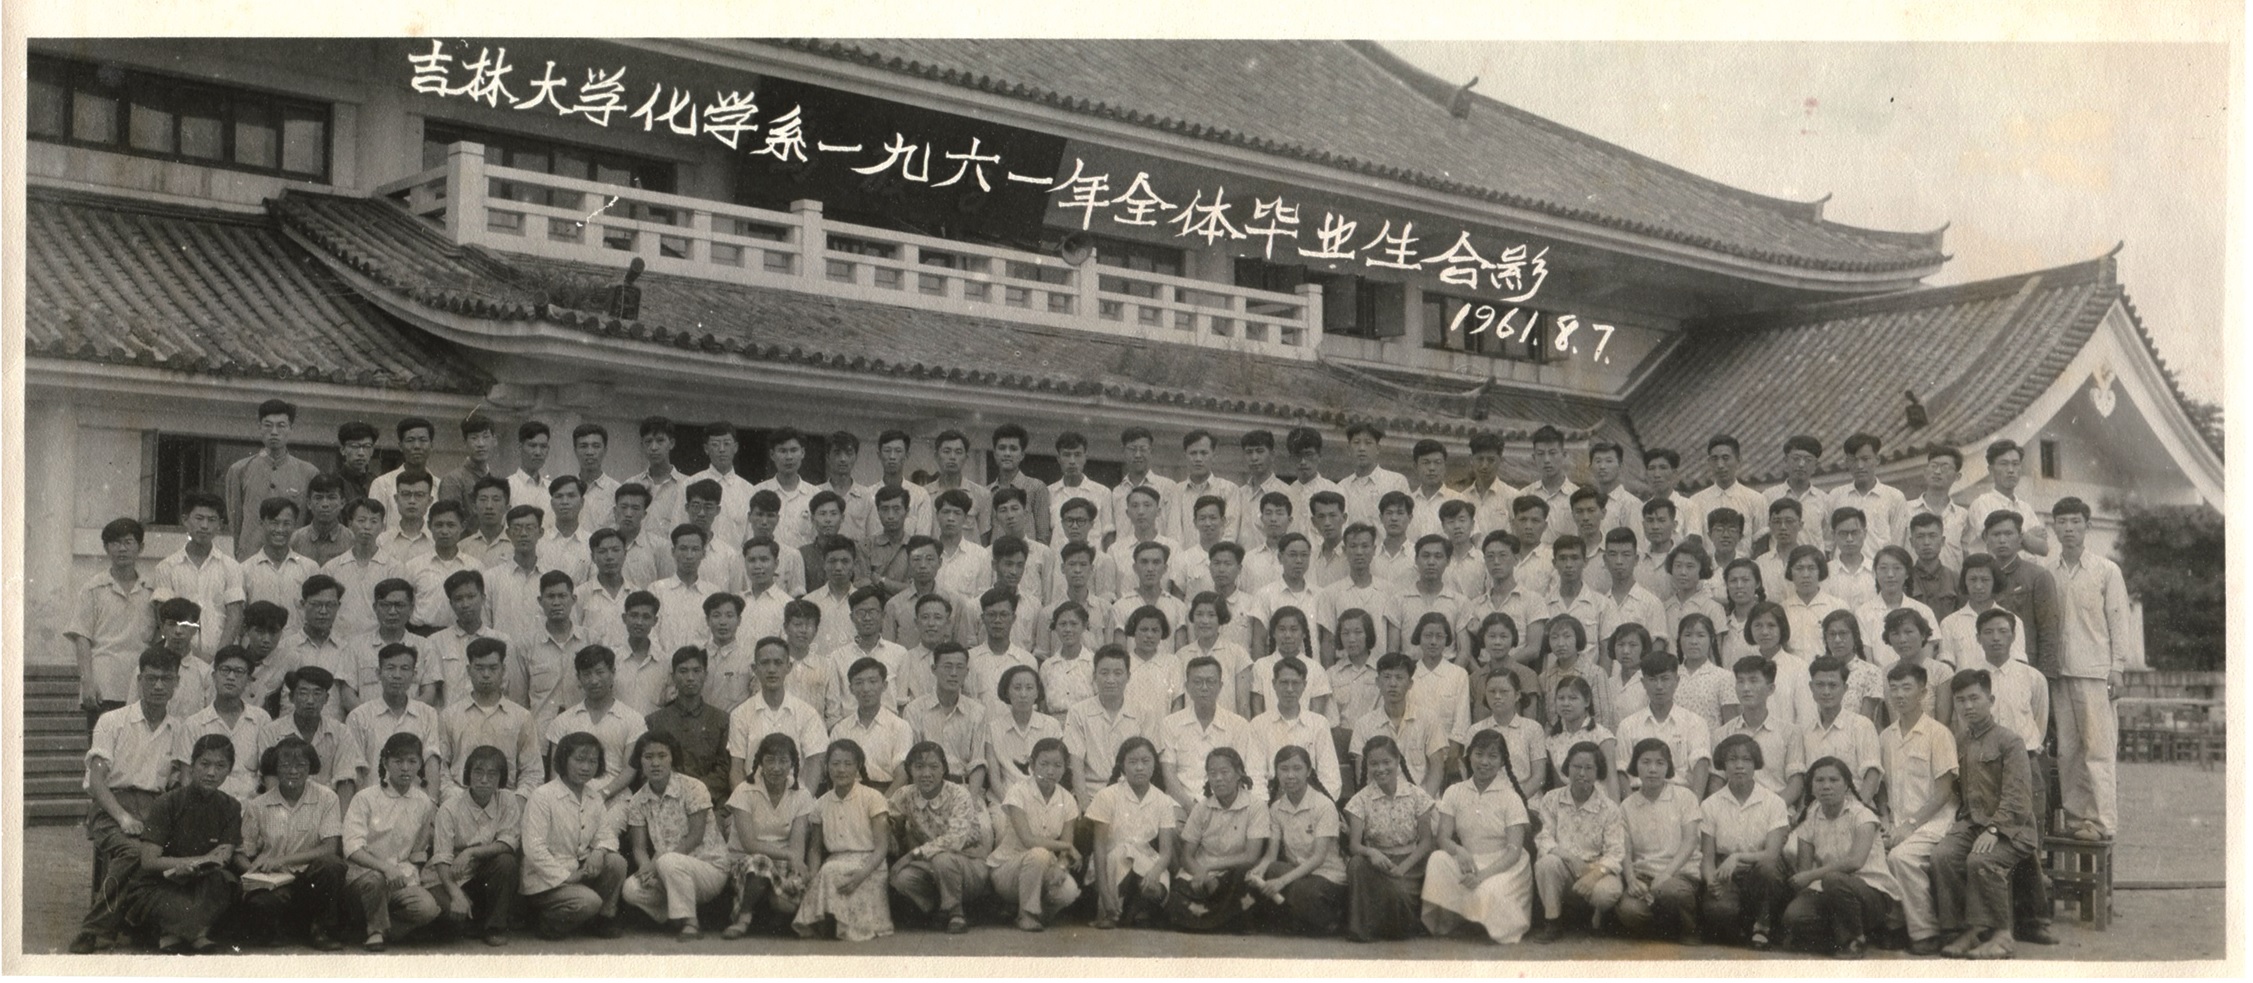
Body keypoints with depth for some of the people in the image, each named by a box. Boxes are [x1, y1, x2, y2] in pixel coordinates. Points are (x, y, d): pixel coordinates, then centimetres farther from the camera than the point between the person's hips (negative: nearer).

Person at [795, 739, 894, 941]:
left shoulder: (872, 798, -2)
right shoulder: (821, 803, 11)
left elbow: (882, 846, -6)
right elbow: (816, 848, 13)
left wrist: (862, 874, -23)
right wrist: (813, 877, -9)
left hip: (868, 865, -3)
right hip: (834, 865, 3)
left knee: (831, 871, -33)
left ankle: (828, 924, -16)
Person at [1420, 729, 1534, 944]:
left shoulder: (1511, 797, -4)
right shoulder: (1455, 792, 6)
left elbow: (1514, 851, -11)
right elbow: (1442, 837, 0)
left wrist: (1483, 874, -27)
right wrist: (1459, 851, -24)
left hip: (1504, 867, -3)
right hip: (1468, 863, 3)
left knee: (1487, 892, -36)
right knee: (1438, 860, -27)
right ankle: (1446, 922, -16)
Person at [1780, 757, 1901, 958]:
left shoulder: (1861, 815, -7)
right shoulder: (1811, 820, 7)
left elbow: (1856, 861, -25)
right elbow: (1804, 869, 4)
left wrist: (1811, 875, -26)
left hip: (1874, 894, -3)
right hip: (1829, 893, 3)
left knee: (1833, 880, -37)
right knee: (1793, 915, -28)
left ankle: (1855, 940, -11)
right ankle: (1842, 941, 0)